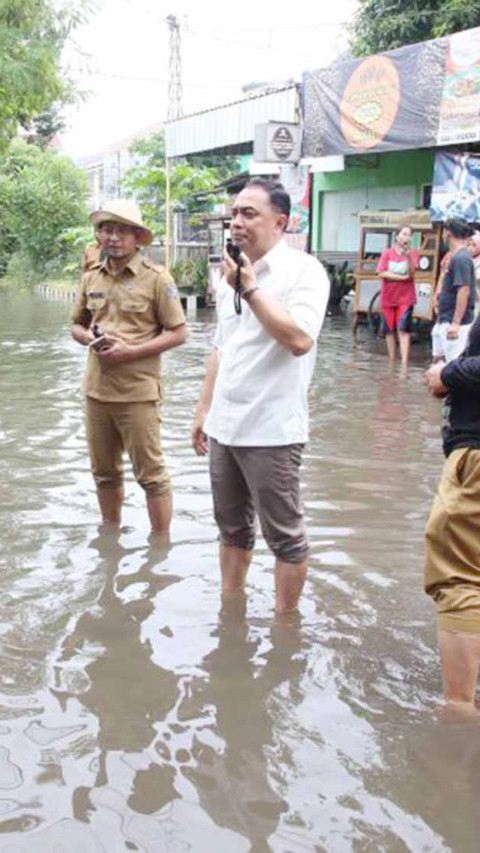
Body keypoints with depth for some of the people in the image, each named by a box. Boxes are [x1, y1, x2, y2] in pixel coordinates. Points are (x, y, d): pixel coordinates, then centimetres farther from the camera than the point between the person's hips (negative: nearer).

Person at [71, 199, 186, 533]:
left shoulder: (157, 278, -7)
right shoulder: (91, 277, 9)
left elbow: (177, 333, -7)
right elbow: (77, 325, 18)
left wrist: (130, 351, -17)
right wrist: (90, 338, -6)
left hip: (137, 392, -5)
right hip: (97, 389, 6)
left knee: (151, 474, 2)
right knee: (104, 472, 17)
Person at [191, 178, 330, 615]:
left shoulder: (303, 270, -10)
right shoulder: (233, 273, 13)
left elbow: (299, 340, -25)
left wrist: (250, 289, -20)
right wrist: (205, 408, 17)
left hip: (272, 430, -8)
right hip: (225, 425, 8)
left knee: (284, 535, 5)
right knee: (232, 528, 18)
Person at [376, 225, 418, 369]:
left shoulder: (412, 254, 1)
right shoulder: (387, 253, 0)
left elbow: (411, 274, -12)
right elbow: (382, 273, -10)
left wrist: (408, 257, -26)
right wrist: (402, 277, -12)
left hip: (405, 298, -2)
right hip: (388, 297, 2)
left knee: (403, 329, -12)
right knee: (389, 330, 9)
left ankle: (404, 364, -17)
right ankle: (392, 361, 23)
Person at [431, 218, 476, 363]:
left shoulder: (461, 258, -17)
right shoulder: (455, 256, 12)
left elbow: (464, 291, -23)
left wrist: (456, 323, -25)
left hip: (454, 323, -10)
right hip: (444, 320, 10)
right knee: (438, 358, 17)